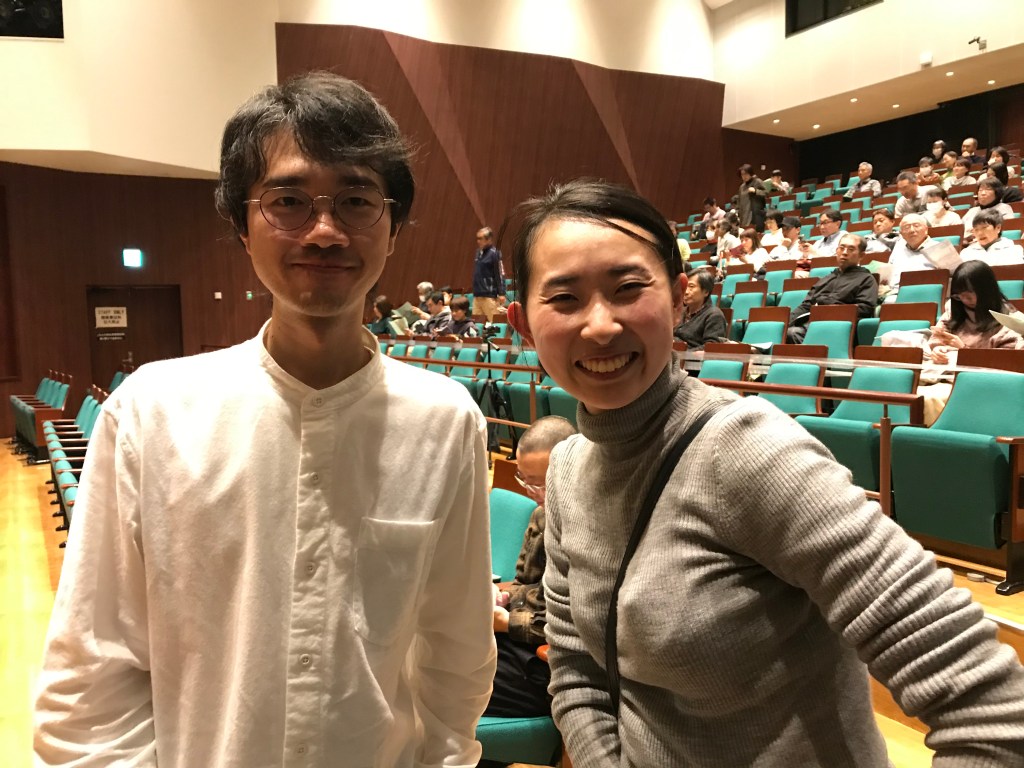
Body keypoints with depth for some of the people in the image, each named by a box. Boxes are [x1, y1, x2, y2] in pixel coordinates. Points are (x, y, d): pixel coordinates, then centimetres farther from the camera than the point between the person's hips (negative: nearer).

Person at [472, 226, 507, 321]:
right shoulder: (478, 252, 14)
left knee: (493, 322, -6)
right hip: (477, 295, 8)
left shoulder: (494, 253, -9)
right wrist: (475, 290, 19)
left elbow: (500, 274, -12)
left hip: (490, 296, -8)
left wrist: (501, 293, -17)